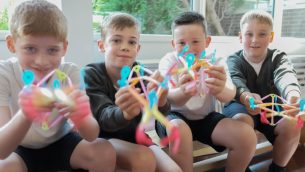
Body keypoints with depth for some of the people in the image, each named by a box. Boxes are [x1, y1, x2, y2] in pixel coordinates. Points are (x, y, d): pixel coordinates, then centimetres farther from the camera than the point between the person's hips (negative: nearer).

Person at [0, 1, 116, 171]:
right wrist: (25, 115, -53)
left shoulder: (70, 72, -19)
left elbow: (91, 136, -26)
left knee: (106, 153, -23)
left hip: (61, 142, 2)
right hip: (19, 148, -1)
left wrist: (81, 115, -50)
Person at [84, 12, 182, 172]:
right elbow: (104, 117, -27)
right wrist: (125, 113, -51)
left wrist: (160, 102, -49)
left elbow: (159, 111, -24)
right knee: (145, 159, -30)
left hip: (136, 136, 3)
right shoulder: (91, 74, -14)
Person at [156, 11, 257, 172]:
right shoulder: (168, 61, -13)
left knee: (247, 136, -18)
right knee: (179, 129, -37)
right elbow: (170, 99, -29)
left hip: (205, 118, 3)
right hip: (174, 116, -2)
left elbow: (229, 95, -26)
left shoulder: (215, 61, -7)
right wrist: (183, 92, -55)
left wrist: (220, 89, -52)